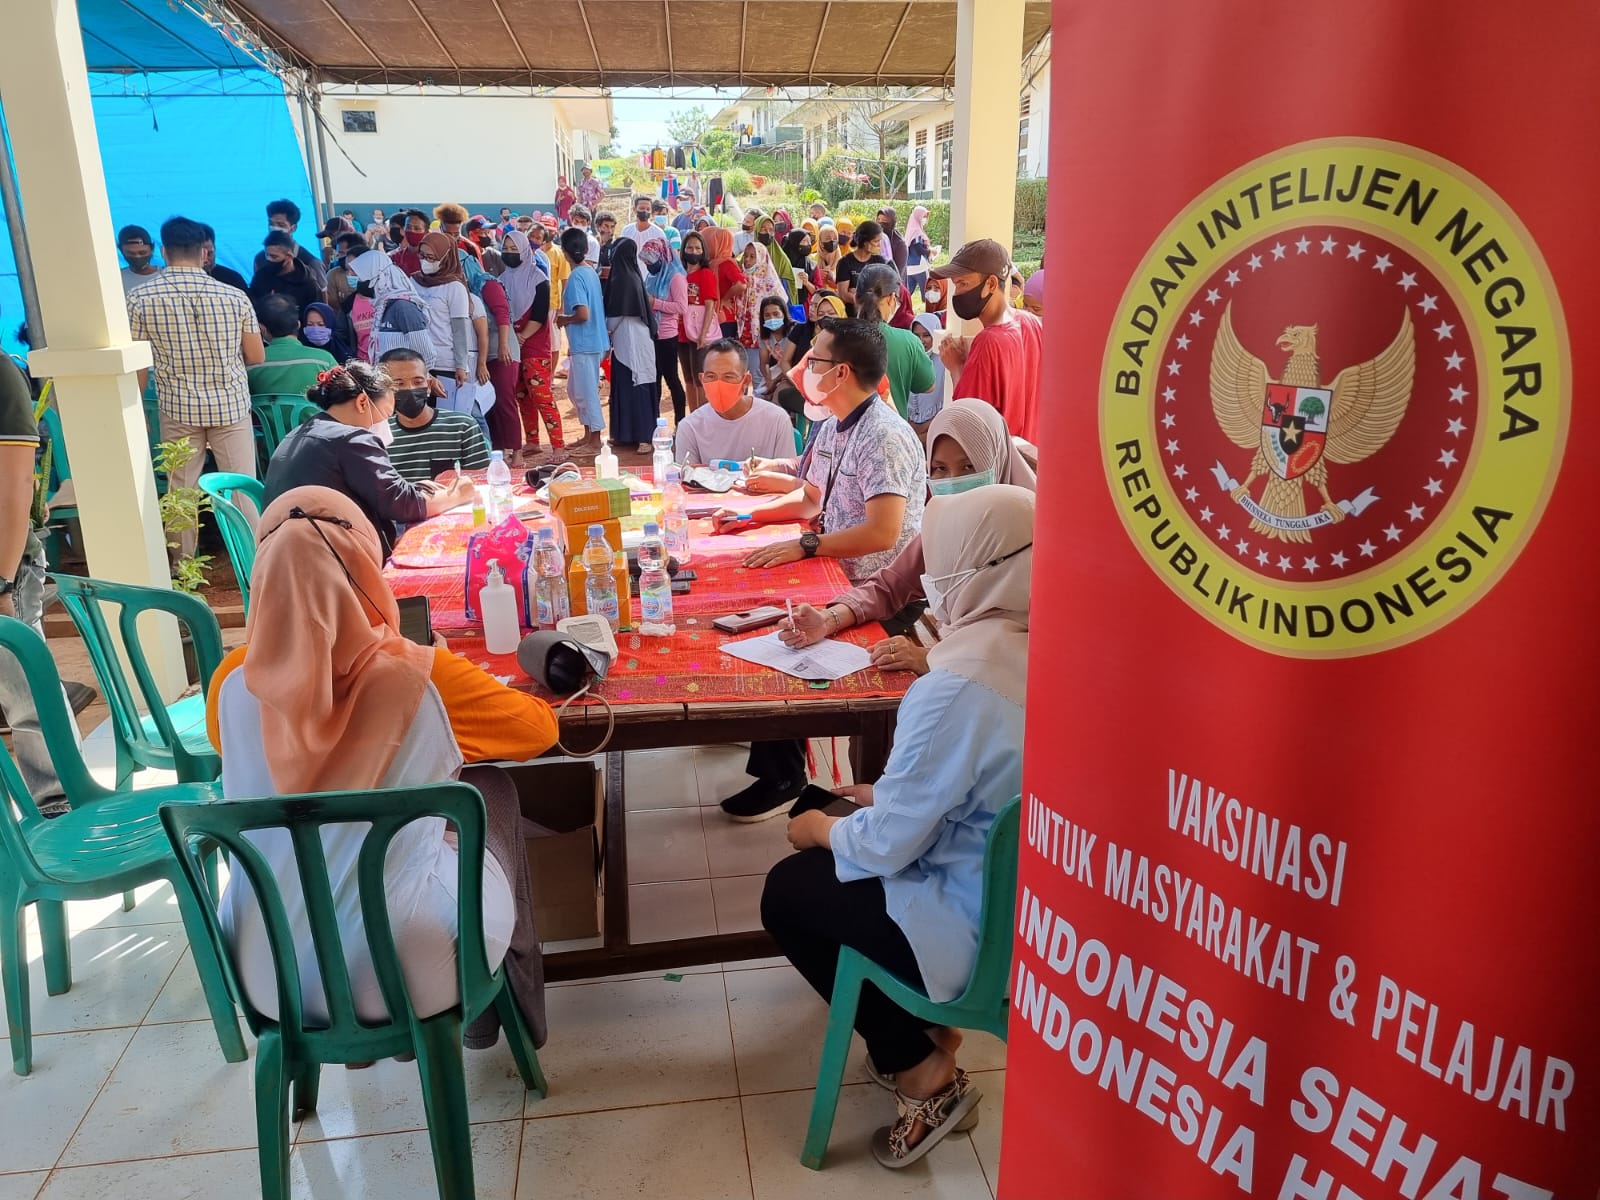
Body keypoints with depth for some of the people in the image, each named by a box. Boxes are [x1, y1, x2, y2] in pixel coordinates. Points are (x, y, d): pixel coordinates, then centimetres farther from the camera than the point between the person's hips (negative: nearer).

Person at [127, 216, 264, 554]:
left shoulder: (140, 298, -4)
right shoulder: (235, 296, -4)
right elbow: (256, 356, 2)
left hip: (179, 408, 0)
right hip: (231, 405, 0)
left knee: (182, 492, 10)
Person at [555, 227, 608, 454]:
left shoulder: (576, 277, -17)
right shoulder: (591, 272, 8)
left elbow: (583, 315, -24)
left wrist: (563, 320, -7)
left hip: (584, 343, -9)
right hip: (593, 340, 9)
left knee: (586, 391, 0)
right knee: (575, 389, 18)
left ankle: (595, 442, 8)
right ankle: (588, 435, 25)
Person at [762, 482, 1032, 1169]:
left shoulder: (953, 691, -30)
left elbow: (887, 846, -20)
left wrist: (823, 829, 0)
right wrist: (889, 796, 13)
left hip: (980, 925, -8)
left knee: (786, 893, 11)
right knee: (846, 825, 21)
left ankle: (923, 1072, 17)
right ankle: (927, 1029, 27)